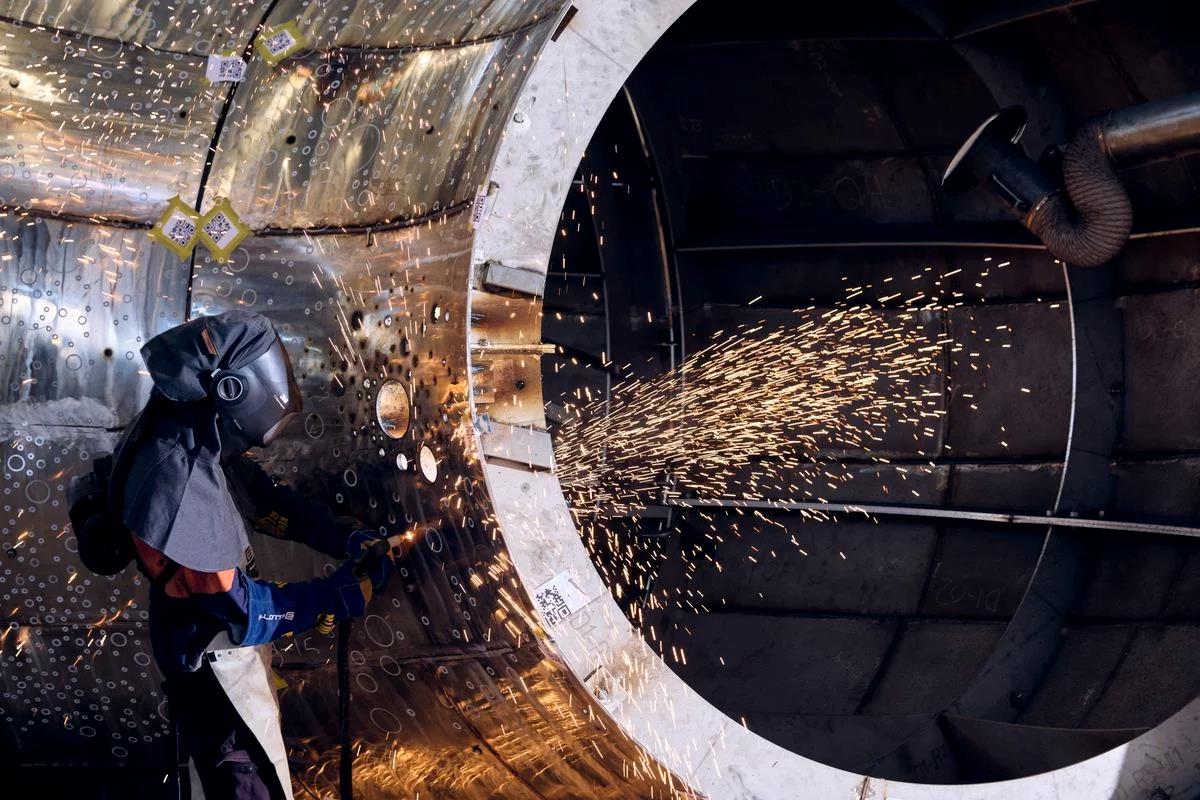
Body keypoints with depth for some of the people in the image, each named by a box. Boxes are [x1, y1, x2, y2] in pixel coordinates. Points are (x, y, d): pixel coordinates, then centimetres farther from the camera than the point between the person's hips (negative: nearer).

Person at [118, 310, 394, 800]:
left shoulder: (206, 444, -9)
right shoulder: (178, 487, -35)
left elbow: (268, 504, 5)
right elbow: (237, 609, -30)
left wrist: (348, 539, -7)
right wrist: (339, 596, -24)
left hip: (234, 646, 8)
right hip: (216, 669, -8)